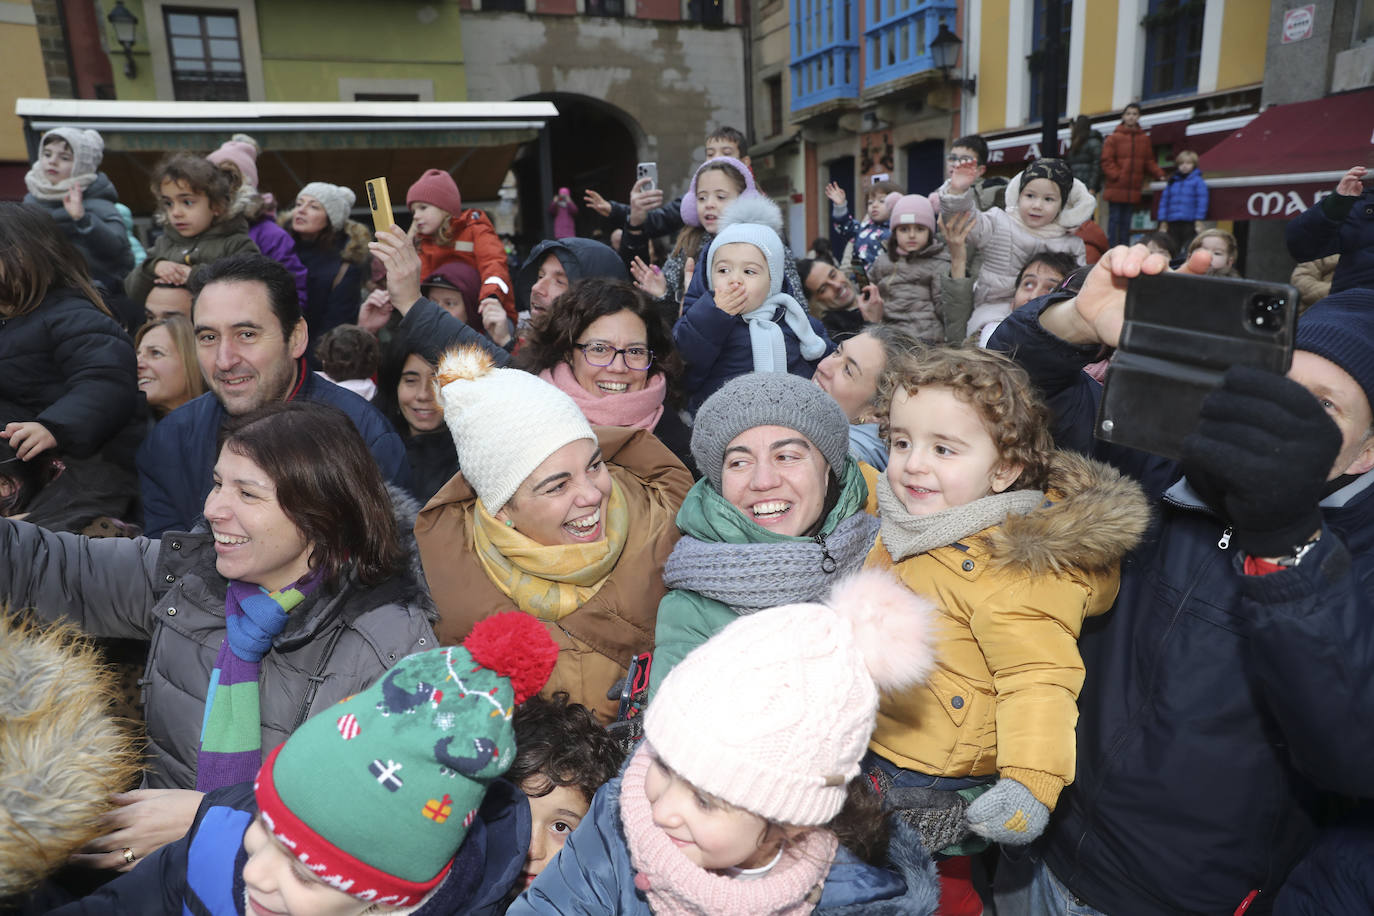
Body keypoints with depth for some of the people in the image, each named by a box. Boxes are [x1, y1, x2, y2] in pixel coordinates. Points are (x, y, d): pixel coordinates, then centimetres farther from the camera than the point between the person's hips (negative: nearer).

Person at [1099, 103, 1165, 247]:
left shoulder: (1144, 138, 10)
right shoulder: (1114, 137, -2)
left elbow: (1149, 161, 12)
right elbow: (1106, 161, -6)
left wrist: (1159, 174, -1)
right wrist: (1117, 175, -17)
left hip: (1133, 191, 4)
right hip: (1116, 188, -4)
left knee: (1126, 223, 10)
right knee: (1114, 220, -2)